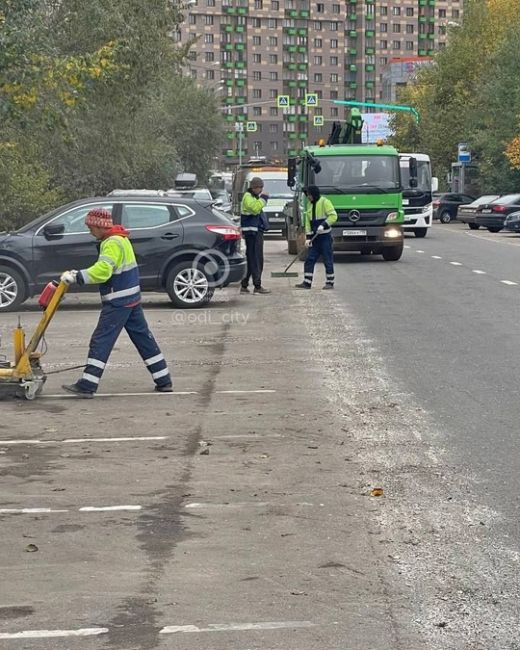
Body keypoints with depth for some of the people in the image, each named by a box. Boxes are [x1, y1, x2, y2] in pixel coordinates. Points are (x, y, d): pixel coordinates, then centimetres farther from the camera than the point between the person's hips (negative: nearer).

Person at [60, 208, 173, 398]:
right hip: (132, 299, 10)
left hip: (118, 302, -10)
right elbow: (104, 269, 19)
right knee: (143, 338, 13)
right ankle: (164, 381, 16)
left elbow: (102, 271, -29)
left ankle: (87, 386, -8)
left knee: (101, 341, -8)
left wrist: (76, 277, -28)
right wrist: (79, 275, 8)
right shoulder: (120, 239, 16)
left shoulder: (113, 243, -17)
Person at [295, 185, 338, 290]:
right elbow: (308, 222, 15)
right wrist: (308, 237, 7)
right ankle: (307, 282, 5)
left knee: (328, 260, -1)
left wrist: (324, 225, -25)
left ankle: (330, 282, 6)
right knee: (310, 260, 3)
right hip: (315, 237, 7)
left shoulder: (324, 202, -8)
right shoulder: (310, 205, 14)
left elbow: (333, 216, -15)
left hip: (325, 236, -7)